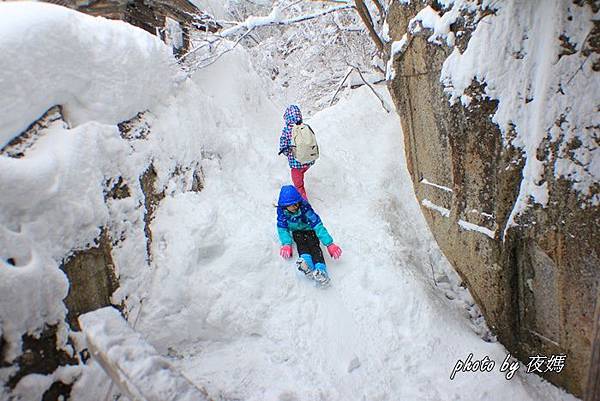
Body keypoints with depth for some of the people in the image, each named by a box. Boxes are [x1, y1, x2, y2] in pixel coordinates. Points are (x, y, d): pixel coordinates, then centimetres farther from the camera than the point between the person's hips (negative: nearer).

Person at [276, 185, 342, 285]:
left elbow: (317, 224, -30)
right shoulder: (282, 211, -19)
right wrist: (286, 244, -31)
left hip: (309, 229, -2)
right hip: (296, 231, 2)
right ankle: (307, 264, -54)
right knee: (301, 243, -29)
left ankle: (321, 270, -49)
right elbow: (282, 228, -13)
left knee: (314, 245, -28)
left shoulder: (305, 207, -28)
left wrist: (329, 244, -34)